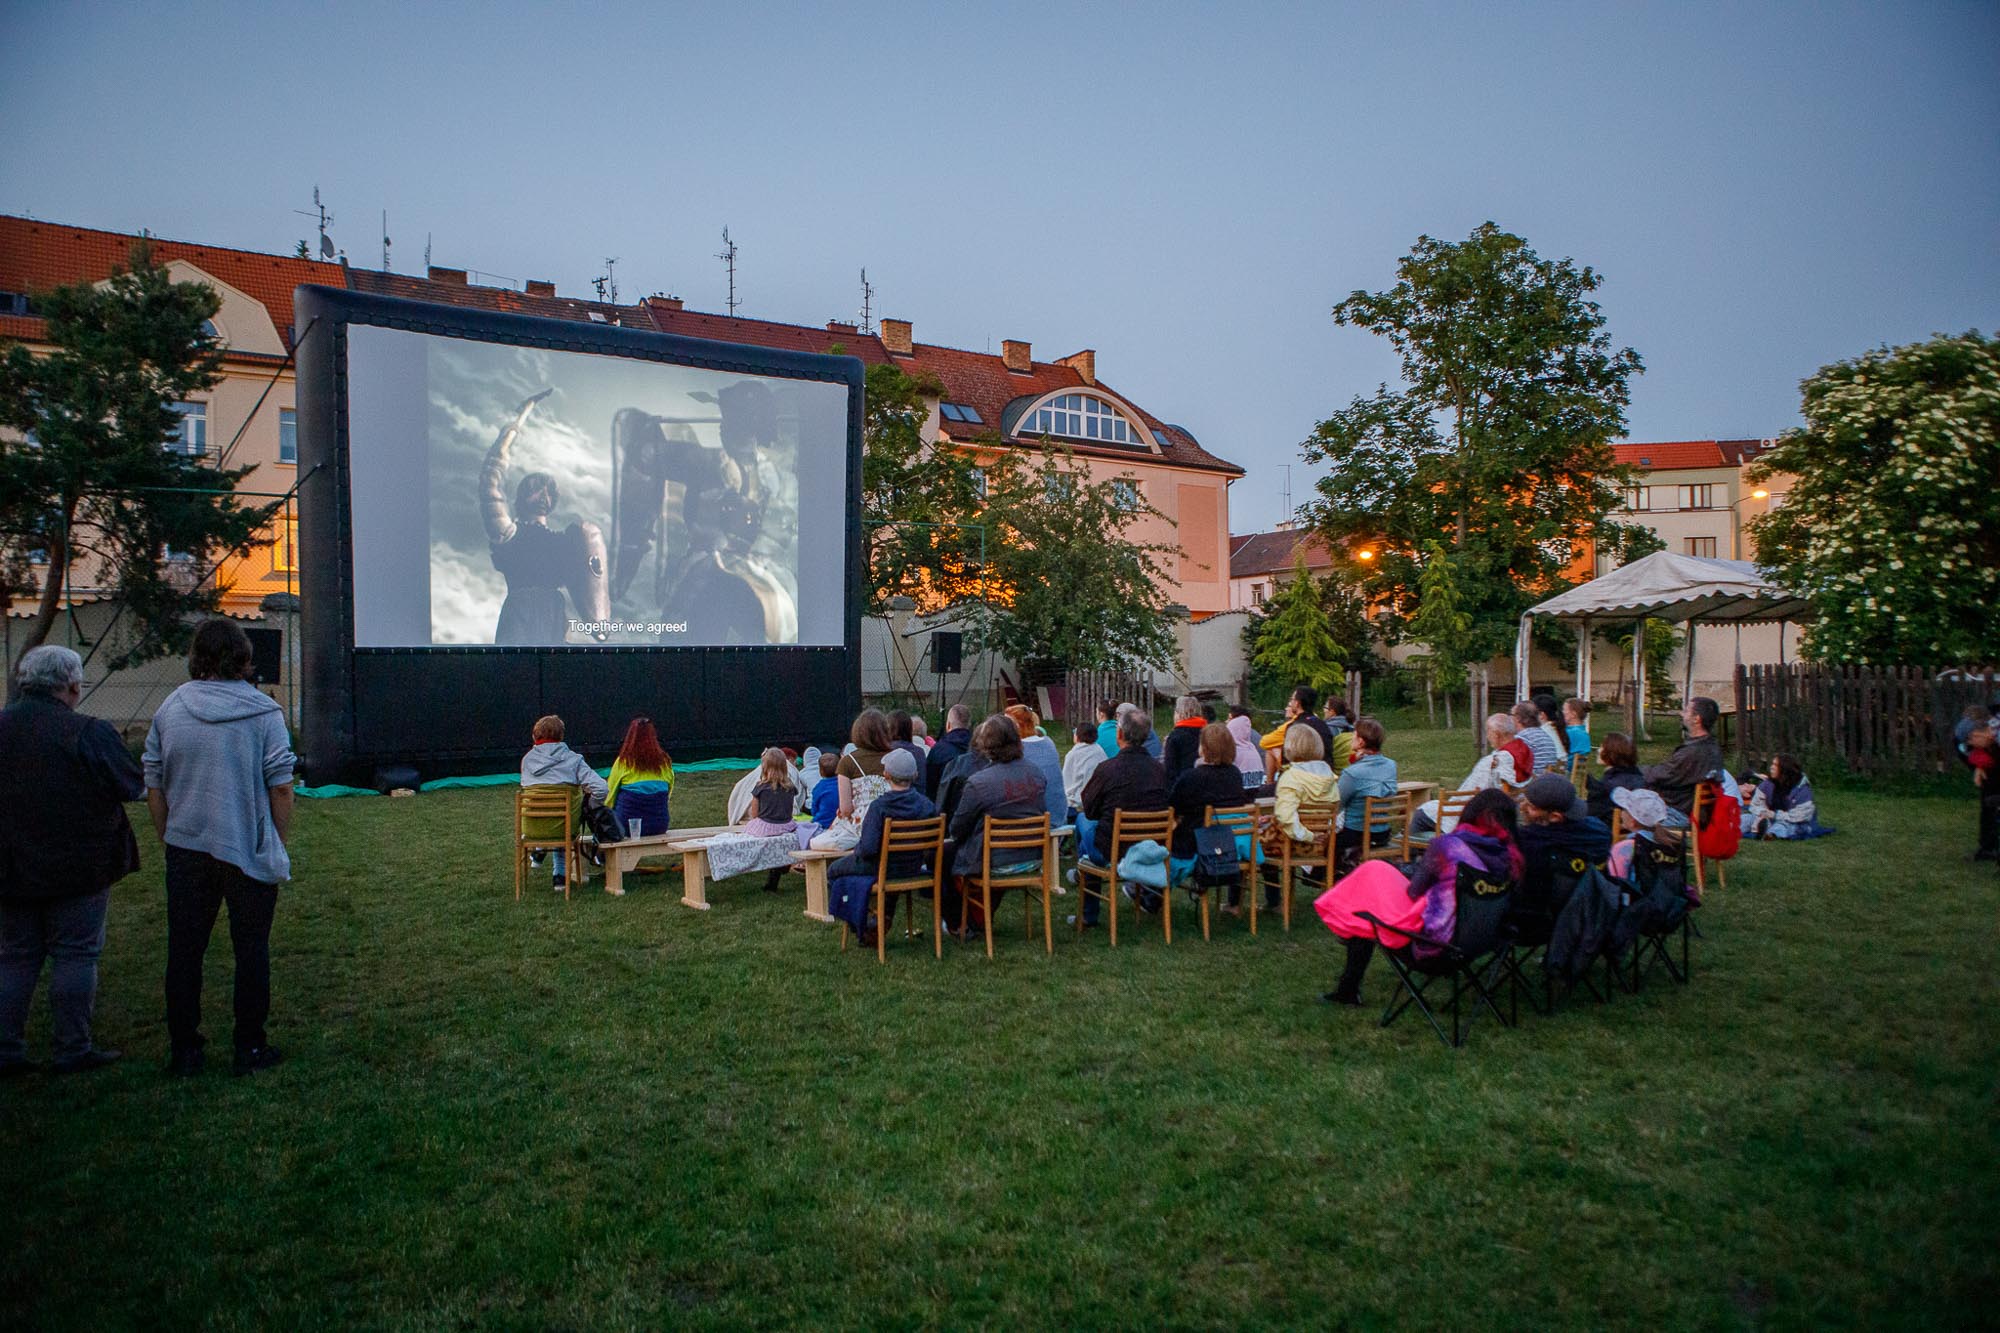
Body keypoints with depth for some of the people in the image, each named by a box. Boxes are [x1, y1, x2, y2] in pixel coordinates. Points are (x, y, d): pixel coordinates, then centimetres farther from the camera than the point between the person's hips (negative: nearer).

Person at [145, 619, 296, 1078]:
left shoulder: (170, 708, 3)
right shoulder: (263, 711, -8)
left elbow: (153, 785, 6)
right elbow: (281, 786, -10)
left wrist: (168, 836, 16)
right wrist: (281, 842, 1)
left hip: (186, 847, 3)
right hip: (250, 850, -3)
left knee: (184, 950, 12)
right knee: (251, 949, 7)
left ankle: (184, 1051, 19)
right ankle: (250, 1048, 14)